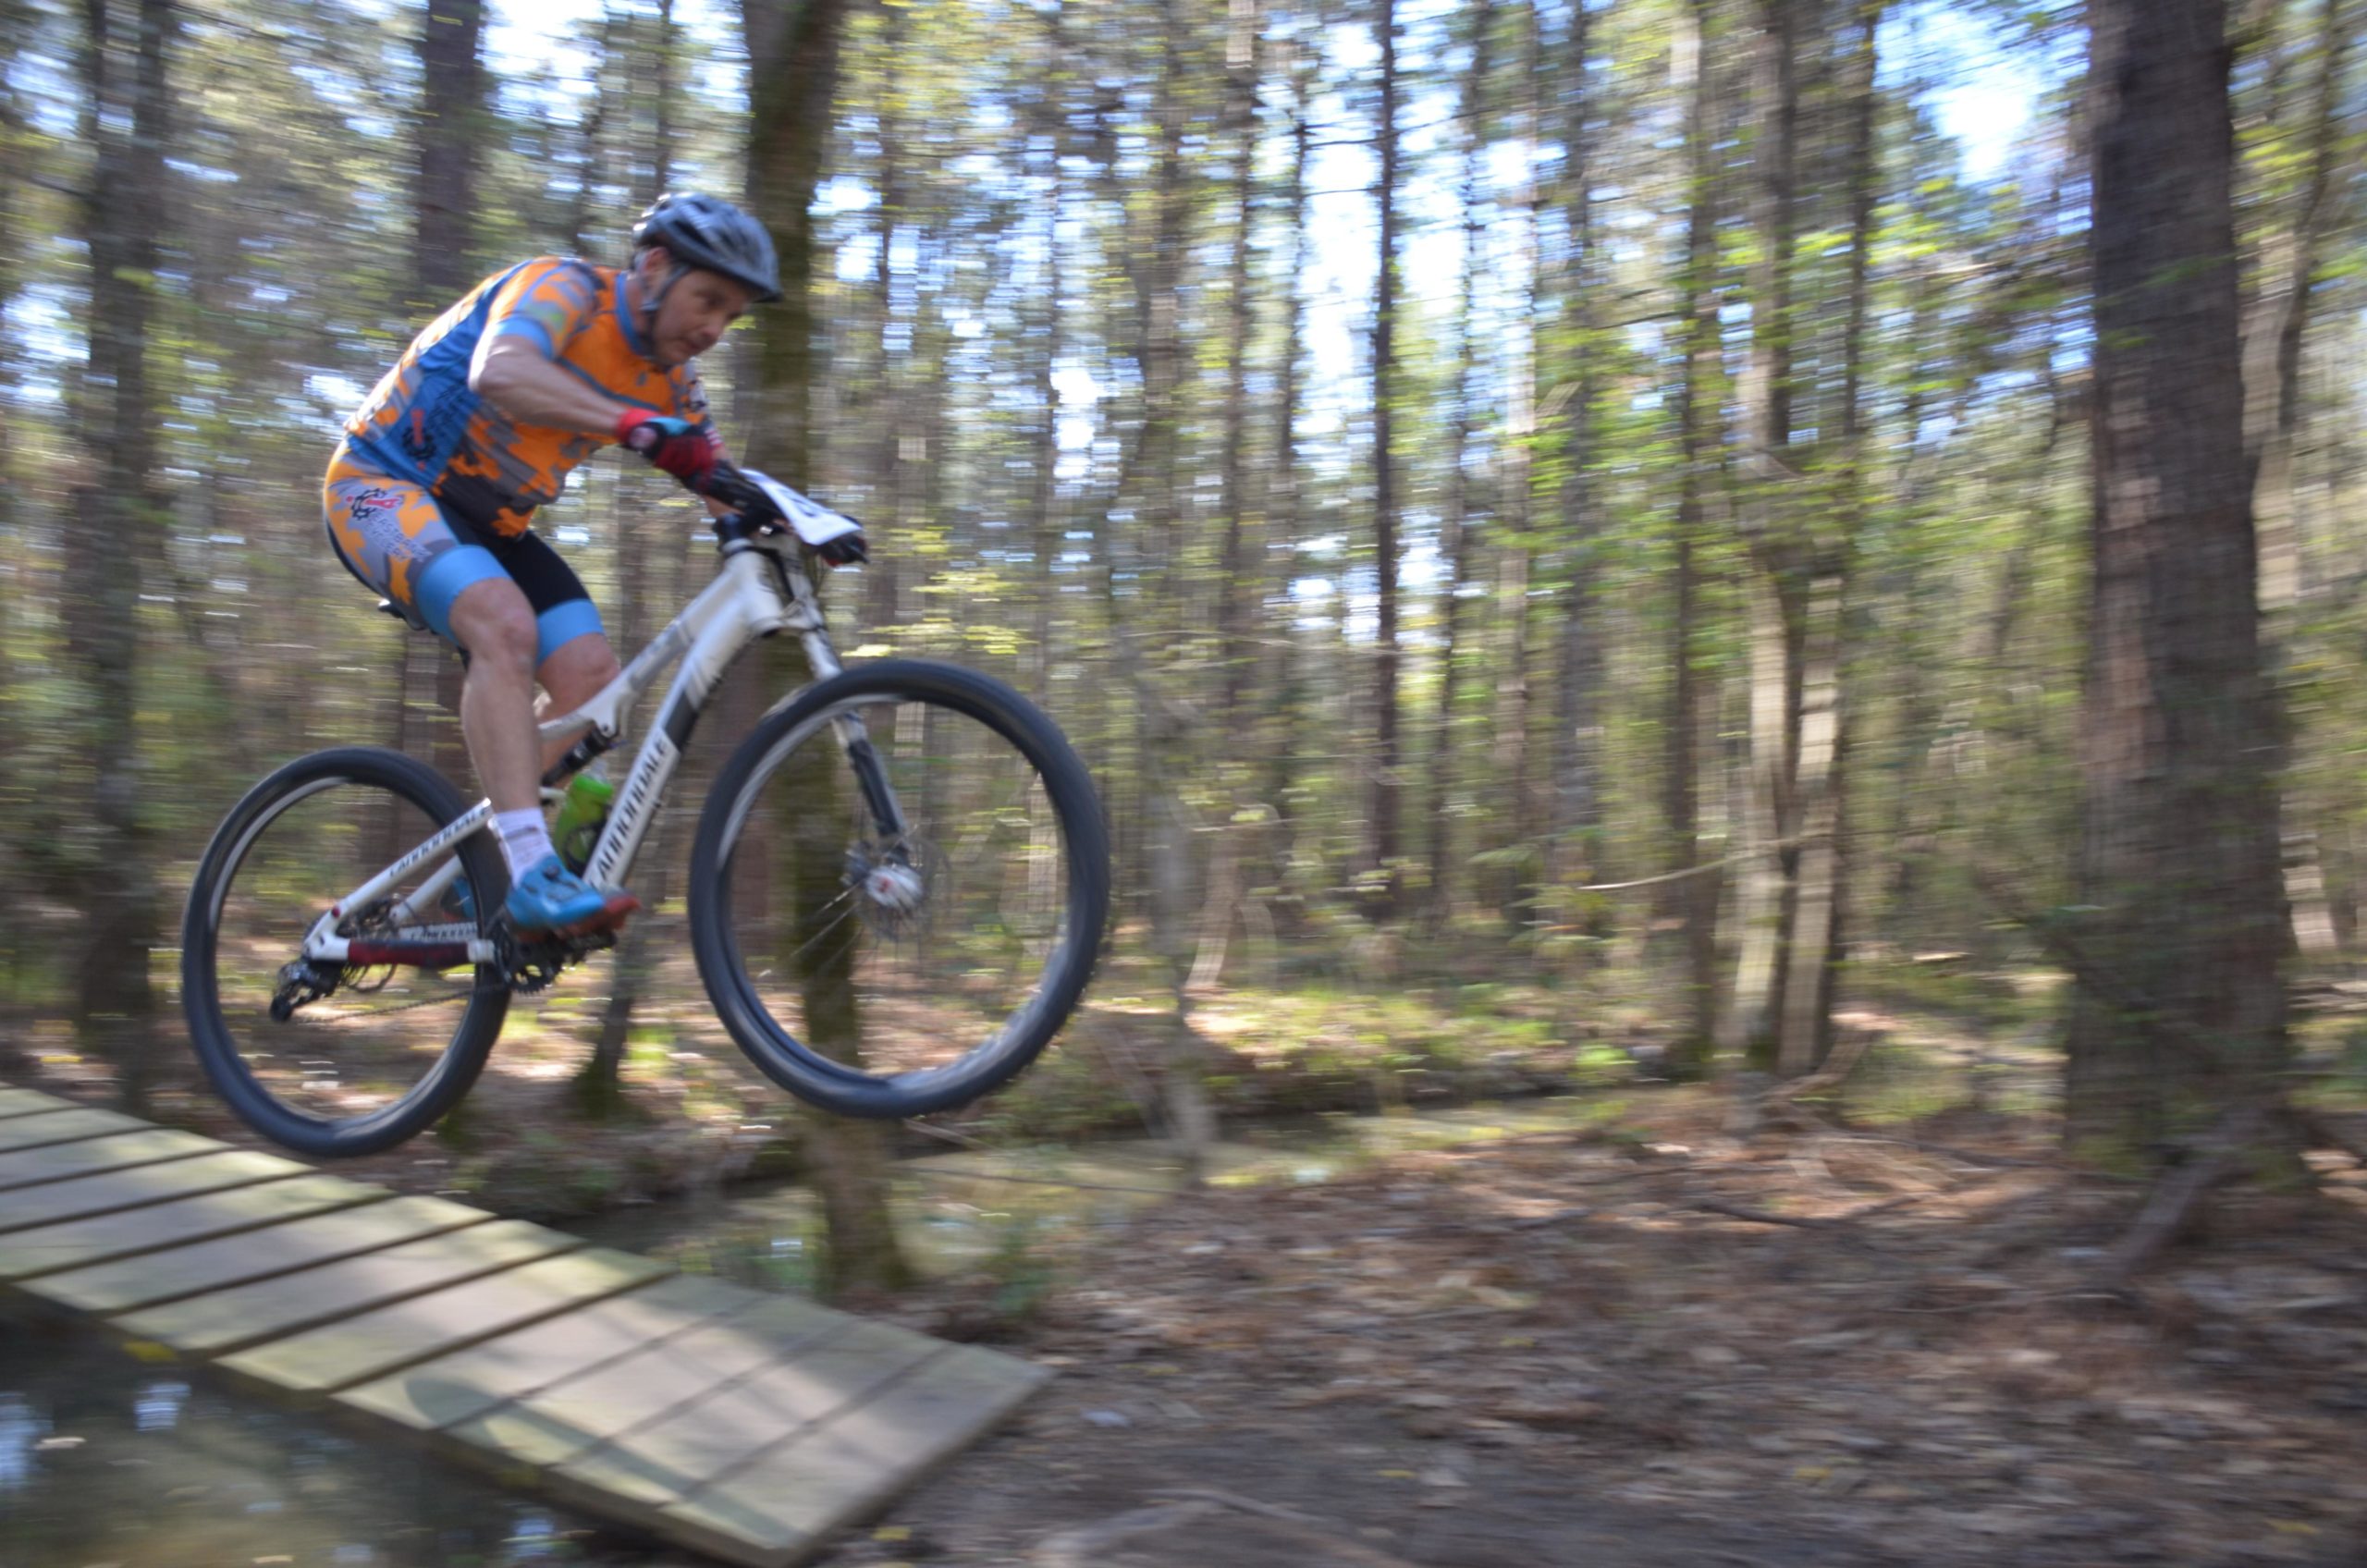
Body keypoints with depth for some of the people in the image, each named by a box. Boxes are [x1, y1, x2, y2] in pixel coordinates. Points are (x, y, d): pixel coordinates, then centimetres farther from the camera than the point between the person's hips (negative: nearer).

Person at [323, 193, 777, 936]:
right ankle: (531, 874, -35)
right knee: (505, 625, -33)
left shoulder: (667, 380, 3)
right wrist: (635, 425, -55)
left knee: (593, 676, -11)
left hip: (489, 520, 8)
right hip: (383, 485, -7)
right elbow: (500, 374, -41)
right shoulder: (562, 288, -20)